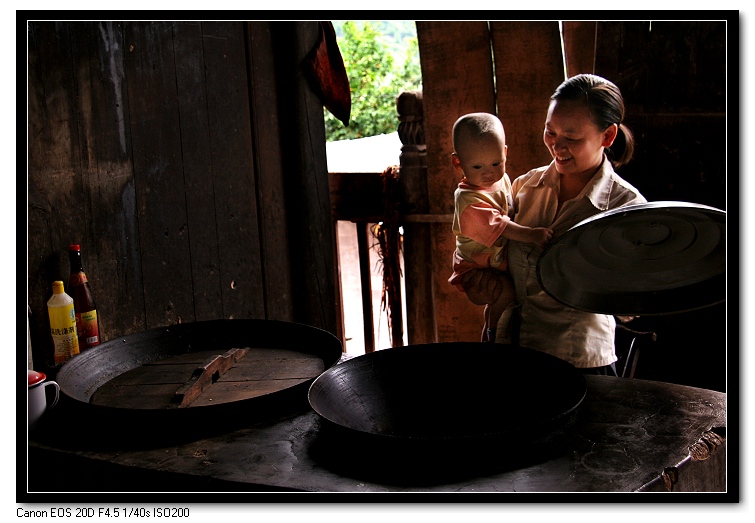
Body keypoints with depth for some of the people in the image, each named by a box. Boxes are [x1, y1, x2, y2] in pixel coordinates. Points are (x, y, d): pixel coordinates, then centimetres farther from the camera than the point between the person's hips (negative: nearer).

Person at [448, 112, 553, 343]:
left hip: (502, 264, 9)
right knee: (506, 292, -29)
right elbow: (497, 225, -35)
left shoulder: (503, 180, 2)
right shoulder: (467, 199, -25)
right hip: (476, 270, -9)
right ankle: (494, 337, -4)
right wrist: (530, 235, -45)